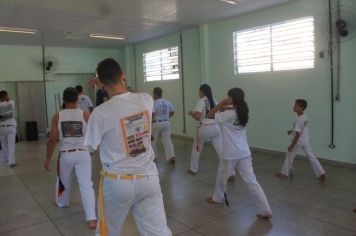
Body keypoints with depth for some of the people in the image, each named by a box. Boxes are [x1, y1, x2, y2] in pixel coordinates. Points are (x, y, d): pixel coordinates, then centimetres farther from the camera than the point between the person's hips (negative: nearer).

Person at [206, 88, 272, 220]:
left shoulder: (228, 114, -15)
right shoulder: (244, 113, 5)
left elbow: (210, 115, -5)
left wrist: (222, 103, -5)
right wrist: (226, 107, 13)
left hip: (229, 154, -5)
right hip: (244, 153, 5)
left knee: (222, 176, 21)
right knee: (251, 181, 4)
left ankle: (218, 198, 44)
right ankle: (266, 211, 0)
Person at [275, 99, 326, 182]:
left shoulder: (298, 119, -23)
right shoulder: (305, 117, 5)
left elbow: (298, 134, -23)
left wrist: (292, 145, -20)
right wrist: (292, 131, 14)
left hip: (298, 141, -8)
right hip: (306, 140, 8)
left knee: (289, 156, 8)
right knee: (311, 156, 9)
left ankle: (284, 173, 21)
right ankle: (321, 173, 6)